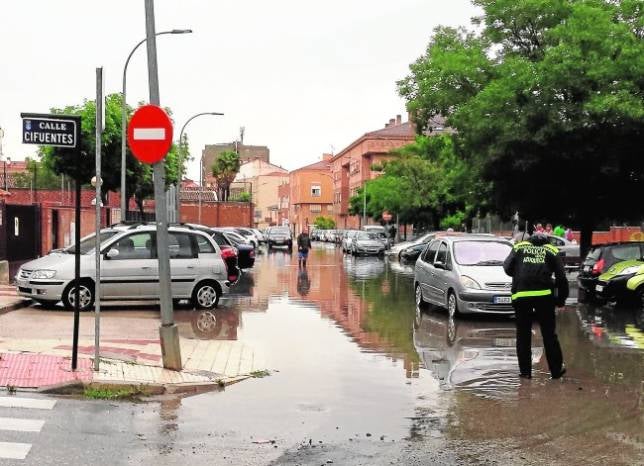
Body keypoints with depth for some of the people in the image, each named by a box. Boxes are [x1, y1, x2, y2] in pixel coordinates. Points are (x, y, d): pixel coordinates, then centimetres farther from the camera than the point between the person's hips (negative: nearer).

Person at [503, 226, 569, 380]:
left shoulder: (519, 247, 14)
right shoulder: (551, 250, 13)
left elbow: (507, 267, 7)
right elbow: (561, 277, 7)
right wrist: (561, 298, 15)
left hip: (520, 296, 0)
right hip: (544, 296, 0)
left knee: (523, 335, 10)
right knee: (549, 334, 10)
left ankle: (525, 371, 11)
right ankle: (556, 369, 15)